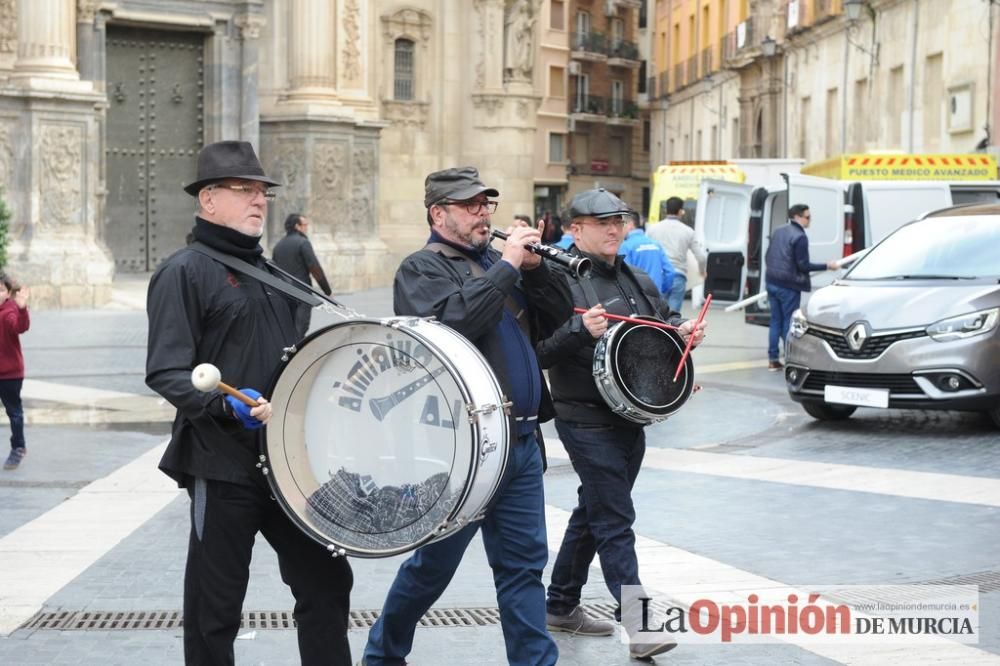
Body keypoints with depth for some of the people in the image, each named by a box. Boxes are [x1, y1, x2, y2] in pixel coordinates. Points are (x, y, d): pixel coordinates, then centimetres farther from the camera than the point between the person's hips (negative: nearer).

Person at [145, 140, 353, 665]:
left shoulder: (267, 272, 16)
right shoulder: (184, 272, -9)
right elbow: (167, 372, -18)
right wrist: (226, 405, -31)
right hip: (223, 466, -7)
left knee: (327, 582, 9)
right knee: (215, 607, 3)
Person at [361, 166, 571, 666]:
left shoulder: (495, 261, 16)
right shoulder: (422, 268, -6)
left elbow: (558, 314, 11)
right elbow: (451, 321, -26)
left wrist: (535, 267, -5)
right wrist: (507, 267, -21)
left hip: (521, 442, 7)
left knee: (524, 563, 7)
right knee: (432, 567, 7)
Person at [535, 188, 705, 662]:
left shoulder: (636, 280, 12)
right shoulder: (560, 282, -11)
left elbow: (664, 318, 25)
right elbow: (539, 352, -19)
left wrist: (683, 330, 4)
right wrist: (582, 331, -33)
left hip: (631, 418, 8)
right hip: (587, 422, -8)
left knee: (593, 514, 18)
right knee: (614, 523, -10)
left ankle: (561, 605, 31)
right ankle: (637, 627, -9)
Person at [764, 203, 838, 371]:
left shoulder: (777, 232, 11)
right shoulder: (799, 237, -14)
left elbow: (768, 257, 16)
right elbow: (803, 265, -15)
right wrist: (827, 266, -7)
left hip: (772, 282, 7)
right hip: (789, 286, -7)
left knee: (775, 321, 12)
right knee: (789, 322, 0)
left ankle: (773, 360, 13)